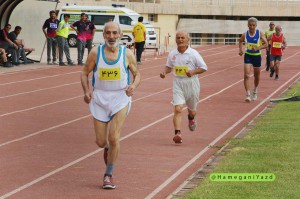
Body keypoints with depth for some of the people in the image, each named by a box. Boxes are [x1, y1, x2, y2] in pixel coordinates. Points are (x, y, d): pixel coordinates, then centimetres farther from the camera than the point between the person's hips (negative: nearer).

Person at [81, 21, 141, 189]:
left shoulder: (127, 54, -3)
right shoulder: (96, 53, -4)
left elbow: (137, 74, 8)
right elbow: (85, 73, 4)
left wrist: (133, 86, -14)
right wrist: (86, 91, -12)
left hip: (120, 97, -1)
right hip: (100, 98, 1)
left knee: (114, 137, -14)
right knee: (101, 142, 4)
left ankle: (109, 175, 1)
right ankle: (108, 148, 45)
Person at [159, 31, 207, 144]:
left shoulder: (193, 54, -8)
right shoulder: (172, 54, 2)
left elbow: (204, 68, -3)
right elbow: (169, 66, 19)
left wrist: (193, 72, -20)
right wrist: (165, 72, -2)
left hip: (191, 83, -1)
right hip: (177, 84, 1)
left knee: (192, 110, 18)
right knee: (178, 109, -16)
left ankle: (191, 118, 55)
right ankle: (178, 133, -21)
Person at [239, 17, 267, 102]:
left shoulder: (260, 33, -12)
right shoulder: (245, 35, -7)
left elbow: (265, 44, -11)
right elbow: (240, 42, 12)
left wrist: (258, 48, -26)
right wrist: (241, 50, -4)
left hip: (257, 56, 0)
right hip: (248, 56, 0)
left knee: (257, 76, 15)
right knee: (246, 75, -16)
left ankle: (255, 90, 44)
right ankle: (248, 94, -17)